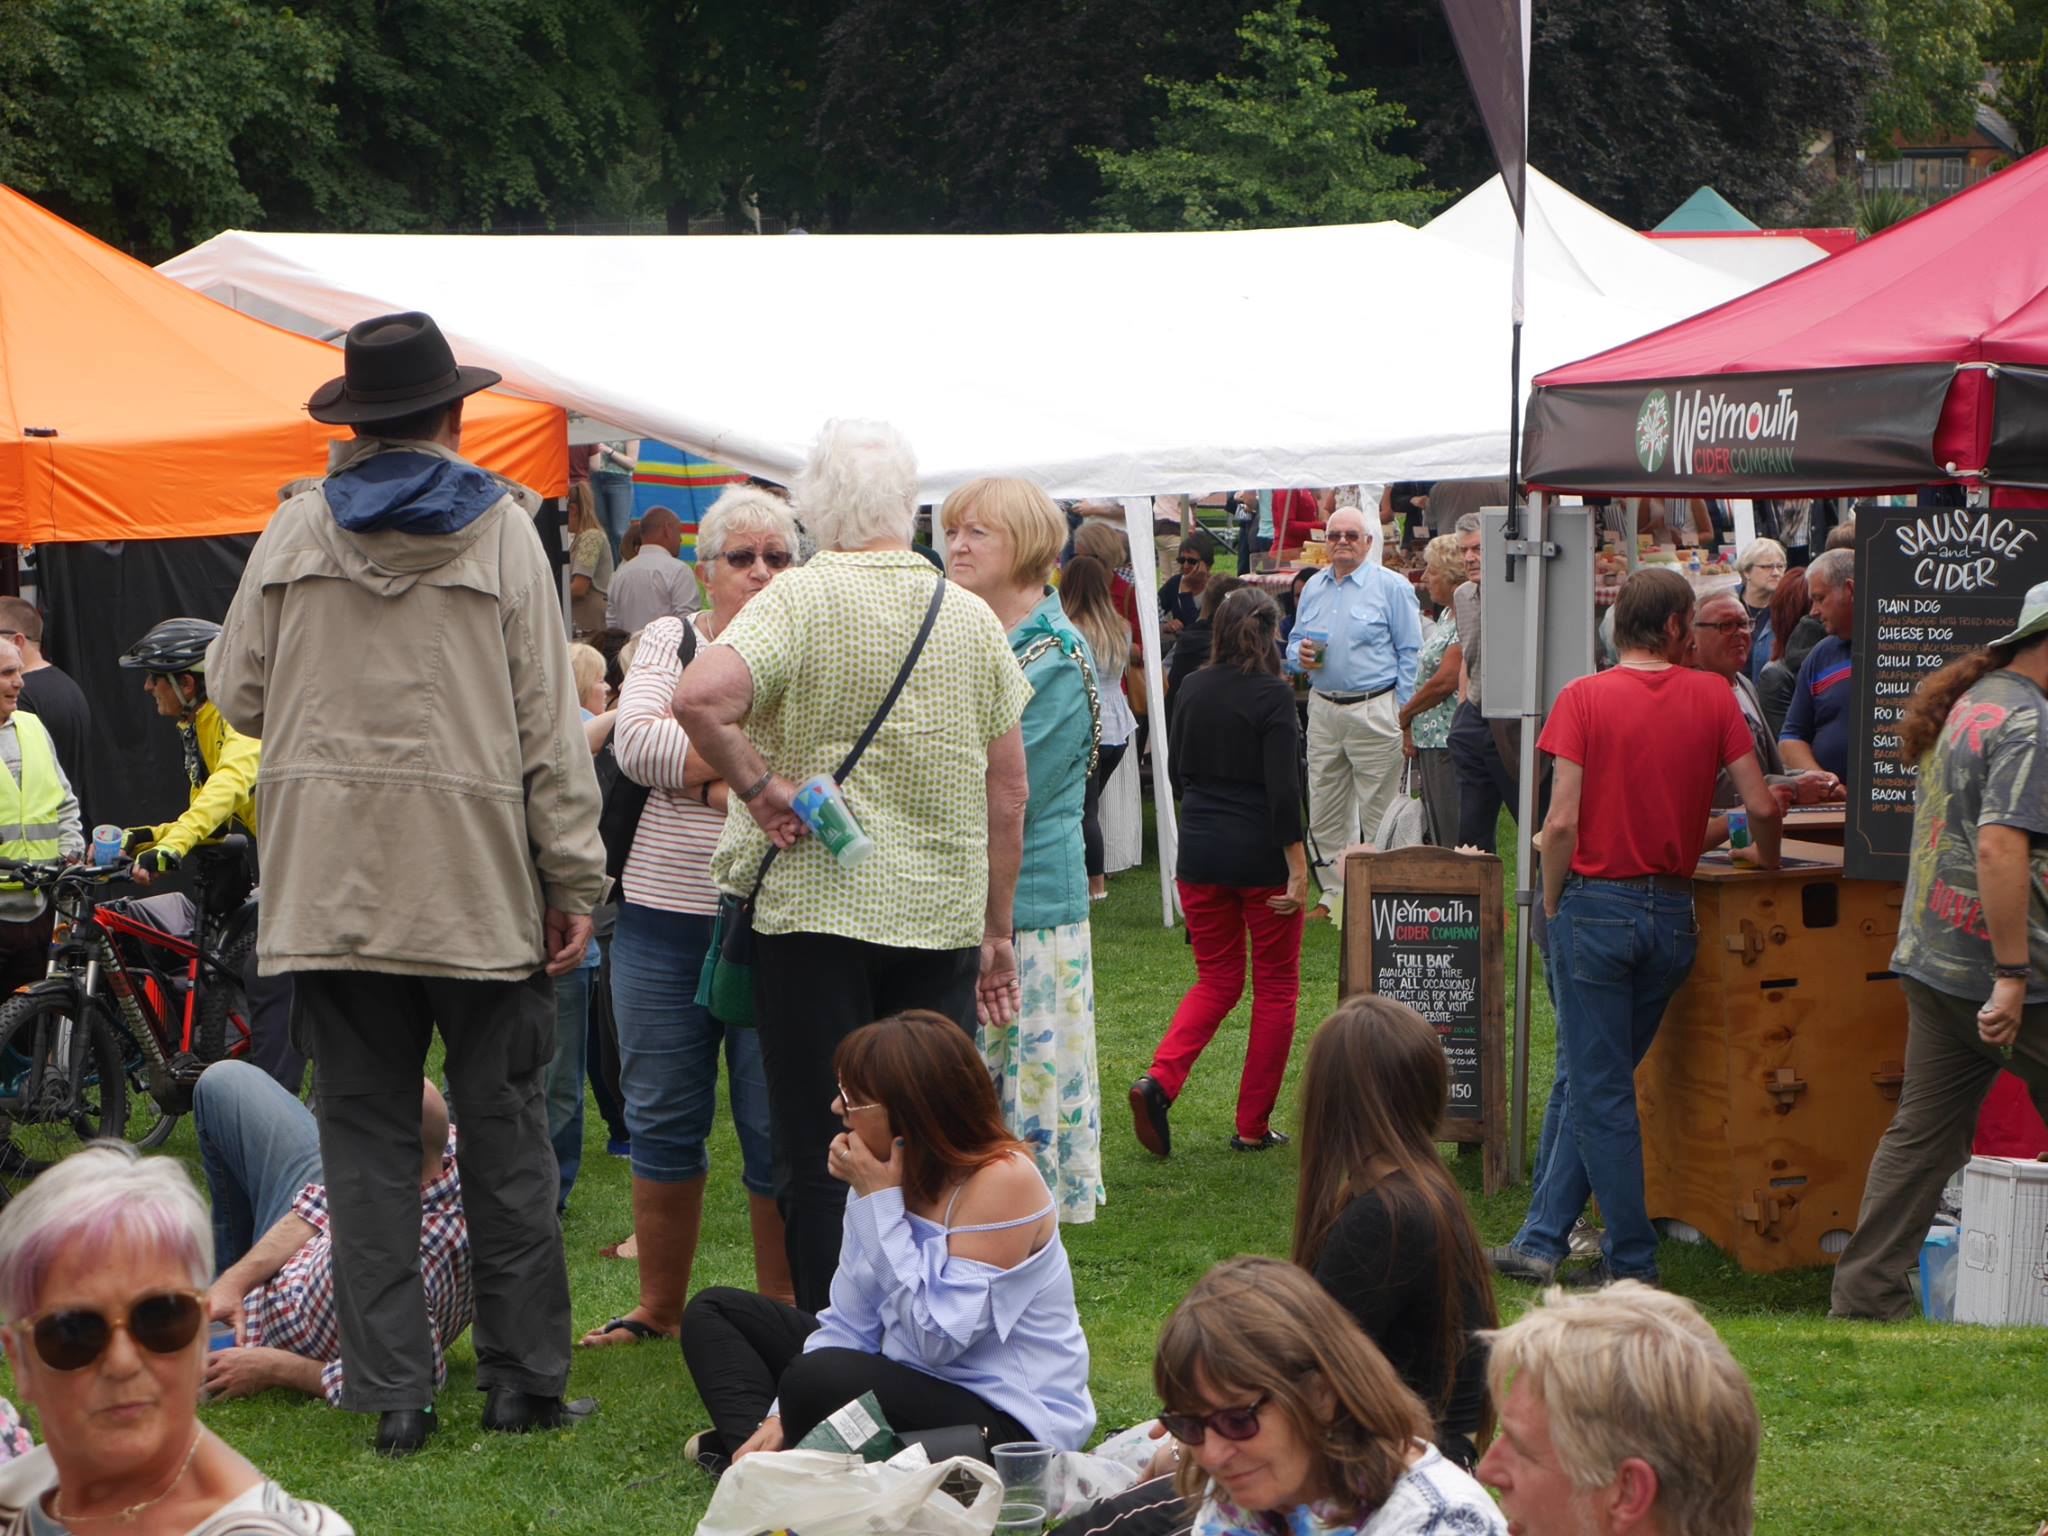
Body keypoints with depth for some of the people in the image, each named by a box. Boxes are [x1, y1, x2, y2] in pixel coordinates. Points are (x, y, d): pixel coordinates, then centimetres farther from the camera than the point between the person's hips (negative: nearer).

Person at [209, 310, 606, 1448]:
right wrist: (575, 880, -2)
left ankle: (390, 1387, 5)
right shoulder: (502, 531, -2)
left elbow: (240, 694, 9)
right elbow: (549, 720, -5)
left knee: (367, 1139, 6)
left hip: (329, 889, 2)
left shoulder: (294, 532, 3)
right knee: (508, 1139, 7)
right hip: (480, 886, -1)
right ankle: (525, 1378, 11)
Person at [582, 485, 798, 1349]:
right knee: (662, 1118, 10)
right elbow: (633, 741, -6)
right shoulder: (669, 639, 10)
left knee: (776, 1126, -1)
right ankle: (658, 1308, 22)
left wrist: (712, 782, -17)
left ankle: (782, 1312, 11)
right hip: (664, 915, 3)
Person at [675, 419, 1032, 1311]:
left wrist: (759, 786, -11)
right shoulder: (972, 617, 5)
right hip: (943, 917, 4)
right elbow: (1009, 791, 8)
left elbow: (701, 698, -26)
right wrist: (997, 930, 16)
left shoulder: (802, 600, -8)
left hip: (816, 909, -4)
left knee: (821, 1161, 3)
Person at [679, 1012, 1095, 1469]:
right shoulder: (891, 1174, 2)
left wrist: (881, 1203, -25)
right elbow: (850, 1325, 7)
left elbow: (936, 1339, -29)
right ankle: (758, 1458, -11)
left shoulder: (1003, 1181, -22)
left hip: (1008, 1421, -9)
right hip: (906, 1382, 9)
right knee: (713, 1312, 13)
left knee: (821, 1382, -36)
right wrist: (779, 1416, -6)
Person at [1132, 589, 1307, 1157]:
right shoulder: (1272, 695, -13)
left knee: (1217, 979, 15)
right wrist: (1298, 869, -16)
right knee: (1275, 987, 9)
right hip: (1261, 857, -5)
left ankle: (1158, 1080, -9)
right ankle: (1253, 1127, 9)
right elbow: (1281, 787, -18)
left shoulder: (1194, 688, 4)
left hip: (1200, 853, 5)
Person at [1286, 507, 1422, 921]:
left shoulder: (1391, 587, -3)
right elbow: (1294, 643, 24)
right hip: (1324, 709, 6)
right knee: (1325, 811, 8)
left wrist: (1403, 714, -10)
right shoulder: (1313, 588, 15)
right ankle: (1334, 894, 17)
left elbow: (1410, 653, -4)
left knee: (1378, 813, -4)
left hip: (1374, 711, -6)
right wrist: (1299, 654, -2)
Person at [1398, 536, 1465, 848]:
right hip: (1432, 742, 10)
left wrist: (1406, 714, -6)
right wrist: (1411, 728, 9)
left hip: (1451, 742, -10)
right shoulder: (1447, 614, 17)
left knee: (1452, 838, -8)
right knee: (1437, 837, 12)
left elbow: (1445, 680, -20)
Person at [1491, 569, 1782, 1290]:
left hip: (1596, 904, -3)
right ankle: (1541, 1240, 15)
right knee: (1583, 1078, 14)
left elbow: (1562, 822, -13)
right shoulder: (1712, 696, 1)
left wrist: (1553, 906, 1)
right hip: (1673, 914, 3)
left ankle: (1632, 1259, 6)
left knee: (1598, 1088, 4)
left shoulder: (1585, 697, -6)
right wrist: (1768, 861, 20)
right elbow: (1760, 806, 0)